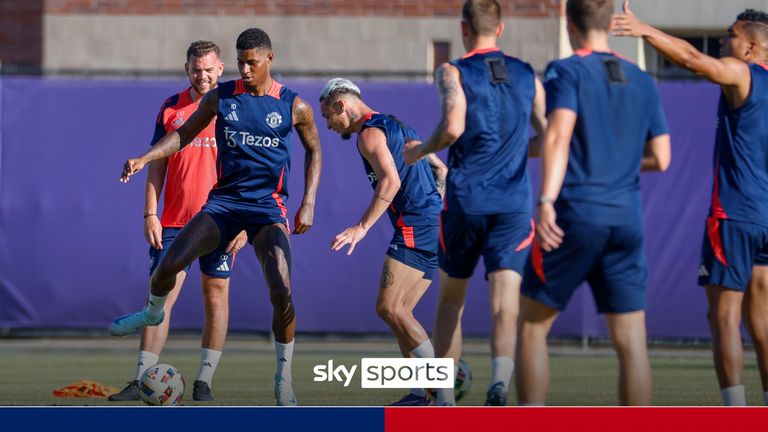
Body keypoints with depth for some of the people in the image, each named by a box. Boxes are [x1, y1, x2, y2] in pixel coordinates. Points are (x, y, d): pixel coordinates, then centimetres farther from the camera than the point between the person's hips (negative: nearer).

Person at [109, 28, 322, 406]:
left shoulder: (294, 107, -2)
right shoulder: (221, 97, 2)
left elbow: (313, 150, 12)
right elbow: (185, 133, 10)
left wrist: (309, 203, 3)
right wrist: (145, 159, -5)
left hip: (268, 207, -2)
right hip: (224, 201, 2)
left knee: (282, 291, -20)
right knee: (169, 264, -16)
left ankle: (284, 378, -2)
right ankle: (152, 313, 22)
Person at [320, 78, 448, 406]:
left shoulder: (370, 133, -6)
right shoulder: (395, 127, 25)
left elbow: (391, 181, -22)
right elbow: (441, 169, 28)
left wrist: (362, 227, -25)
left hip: (416, 229, -10)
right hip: (435, 227, 10)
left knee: (389, 307, -14)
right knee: (398, 311, 9)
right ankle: (419, 394, 3)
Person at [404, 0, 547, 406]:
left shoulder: (454, 72, -2)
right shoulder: (527, 76, 10)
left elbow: (453, 127, -17)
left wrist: (419, 151, 2)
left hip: (464, 201, -1)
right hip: (514, 204, 1)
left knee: (451, 298, 15)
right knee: (505, 298, -9)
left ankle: (445, 398, 18)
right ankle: (500, 378, -35)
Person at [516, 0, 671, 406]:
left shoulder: (566, 72, -2)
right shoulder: (643, 83, 13)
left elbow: (558, 134, -17)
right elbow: (660, 159, 14)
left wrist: (546, 201, -25)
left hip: (575, 219, -4)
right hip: (627, 220, 4)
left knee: (532, 326, 9)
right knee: (631, 343, 3)